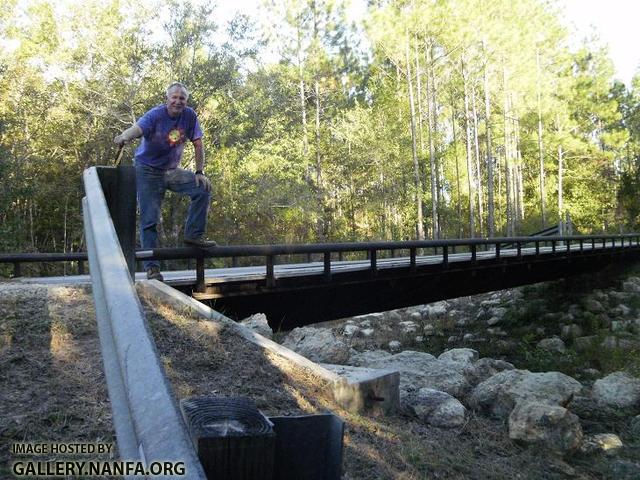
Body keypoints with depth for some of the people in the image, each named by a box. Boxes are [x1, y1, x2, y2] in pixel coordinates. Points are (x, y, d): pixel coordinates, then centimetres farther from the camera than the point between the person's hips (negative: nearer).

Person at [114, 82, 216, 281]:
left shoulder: (190, 115, -7)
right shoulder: (155, 115, -19)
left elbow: (198, 144, -2)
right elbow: (137, 128, -38)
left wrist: (199, 172, -7)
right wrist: (124, 137, -61)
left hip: (172, 171, 4)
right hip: (148, 171, -4)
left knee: (203, 188, -12)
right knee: (149, 219, -6)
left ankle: (193, 234, 0)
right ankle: (151, 267, -1)